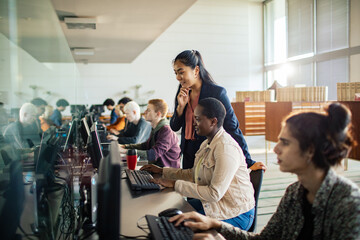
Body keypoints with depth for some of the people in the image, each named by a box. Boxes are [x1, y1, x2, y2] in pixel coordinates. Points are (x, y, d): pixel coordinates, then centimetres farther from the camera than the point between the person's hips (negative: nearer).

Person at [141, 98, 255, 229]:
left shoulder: (226, 148, -25)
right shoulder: (207, 144, 7)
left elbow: (214, 193, -27)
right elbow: (194, 174, 17)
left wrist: (175, 184, -22)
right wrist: (162, 171, 13)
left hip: (235, 215, -9)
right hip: (213, 203, 9)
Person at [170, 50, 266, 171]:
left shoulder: (217, 92, -17)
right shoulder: (182, 92, 1)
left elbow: (232, 128, -16)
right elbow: (174, 127, 5)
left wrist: (249, 163, -16)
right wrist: (181, 106, -13)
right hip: (188, 153, 6)